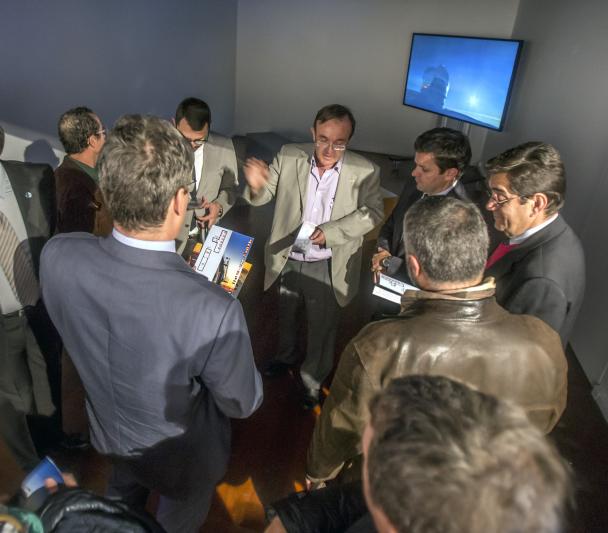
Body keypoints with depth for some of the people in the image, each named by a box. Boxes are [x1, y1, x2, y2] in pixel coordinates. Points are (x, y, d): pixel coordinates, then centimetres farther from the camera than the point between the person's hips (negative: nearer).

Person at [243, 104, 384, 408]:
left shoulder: (364, 172, -15)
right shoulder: (289, 157, -11)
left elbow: (372, 212, -11)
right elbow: (265, 196, -6)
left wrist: (330, 232, -25)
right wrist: (256, 186, -32)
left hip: (327, 266, -2)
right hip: (287, 259, 3)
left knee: (321, 327, 16)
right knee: (285, 315, 27)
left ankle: (313, 380, 42)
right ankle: (286, 356, 57)